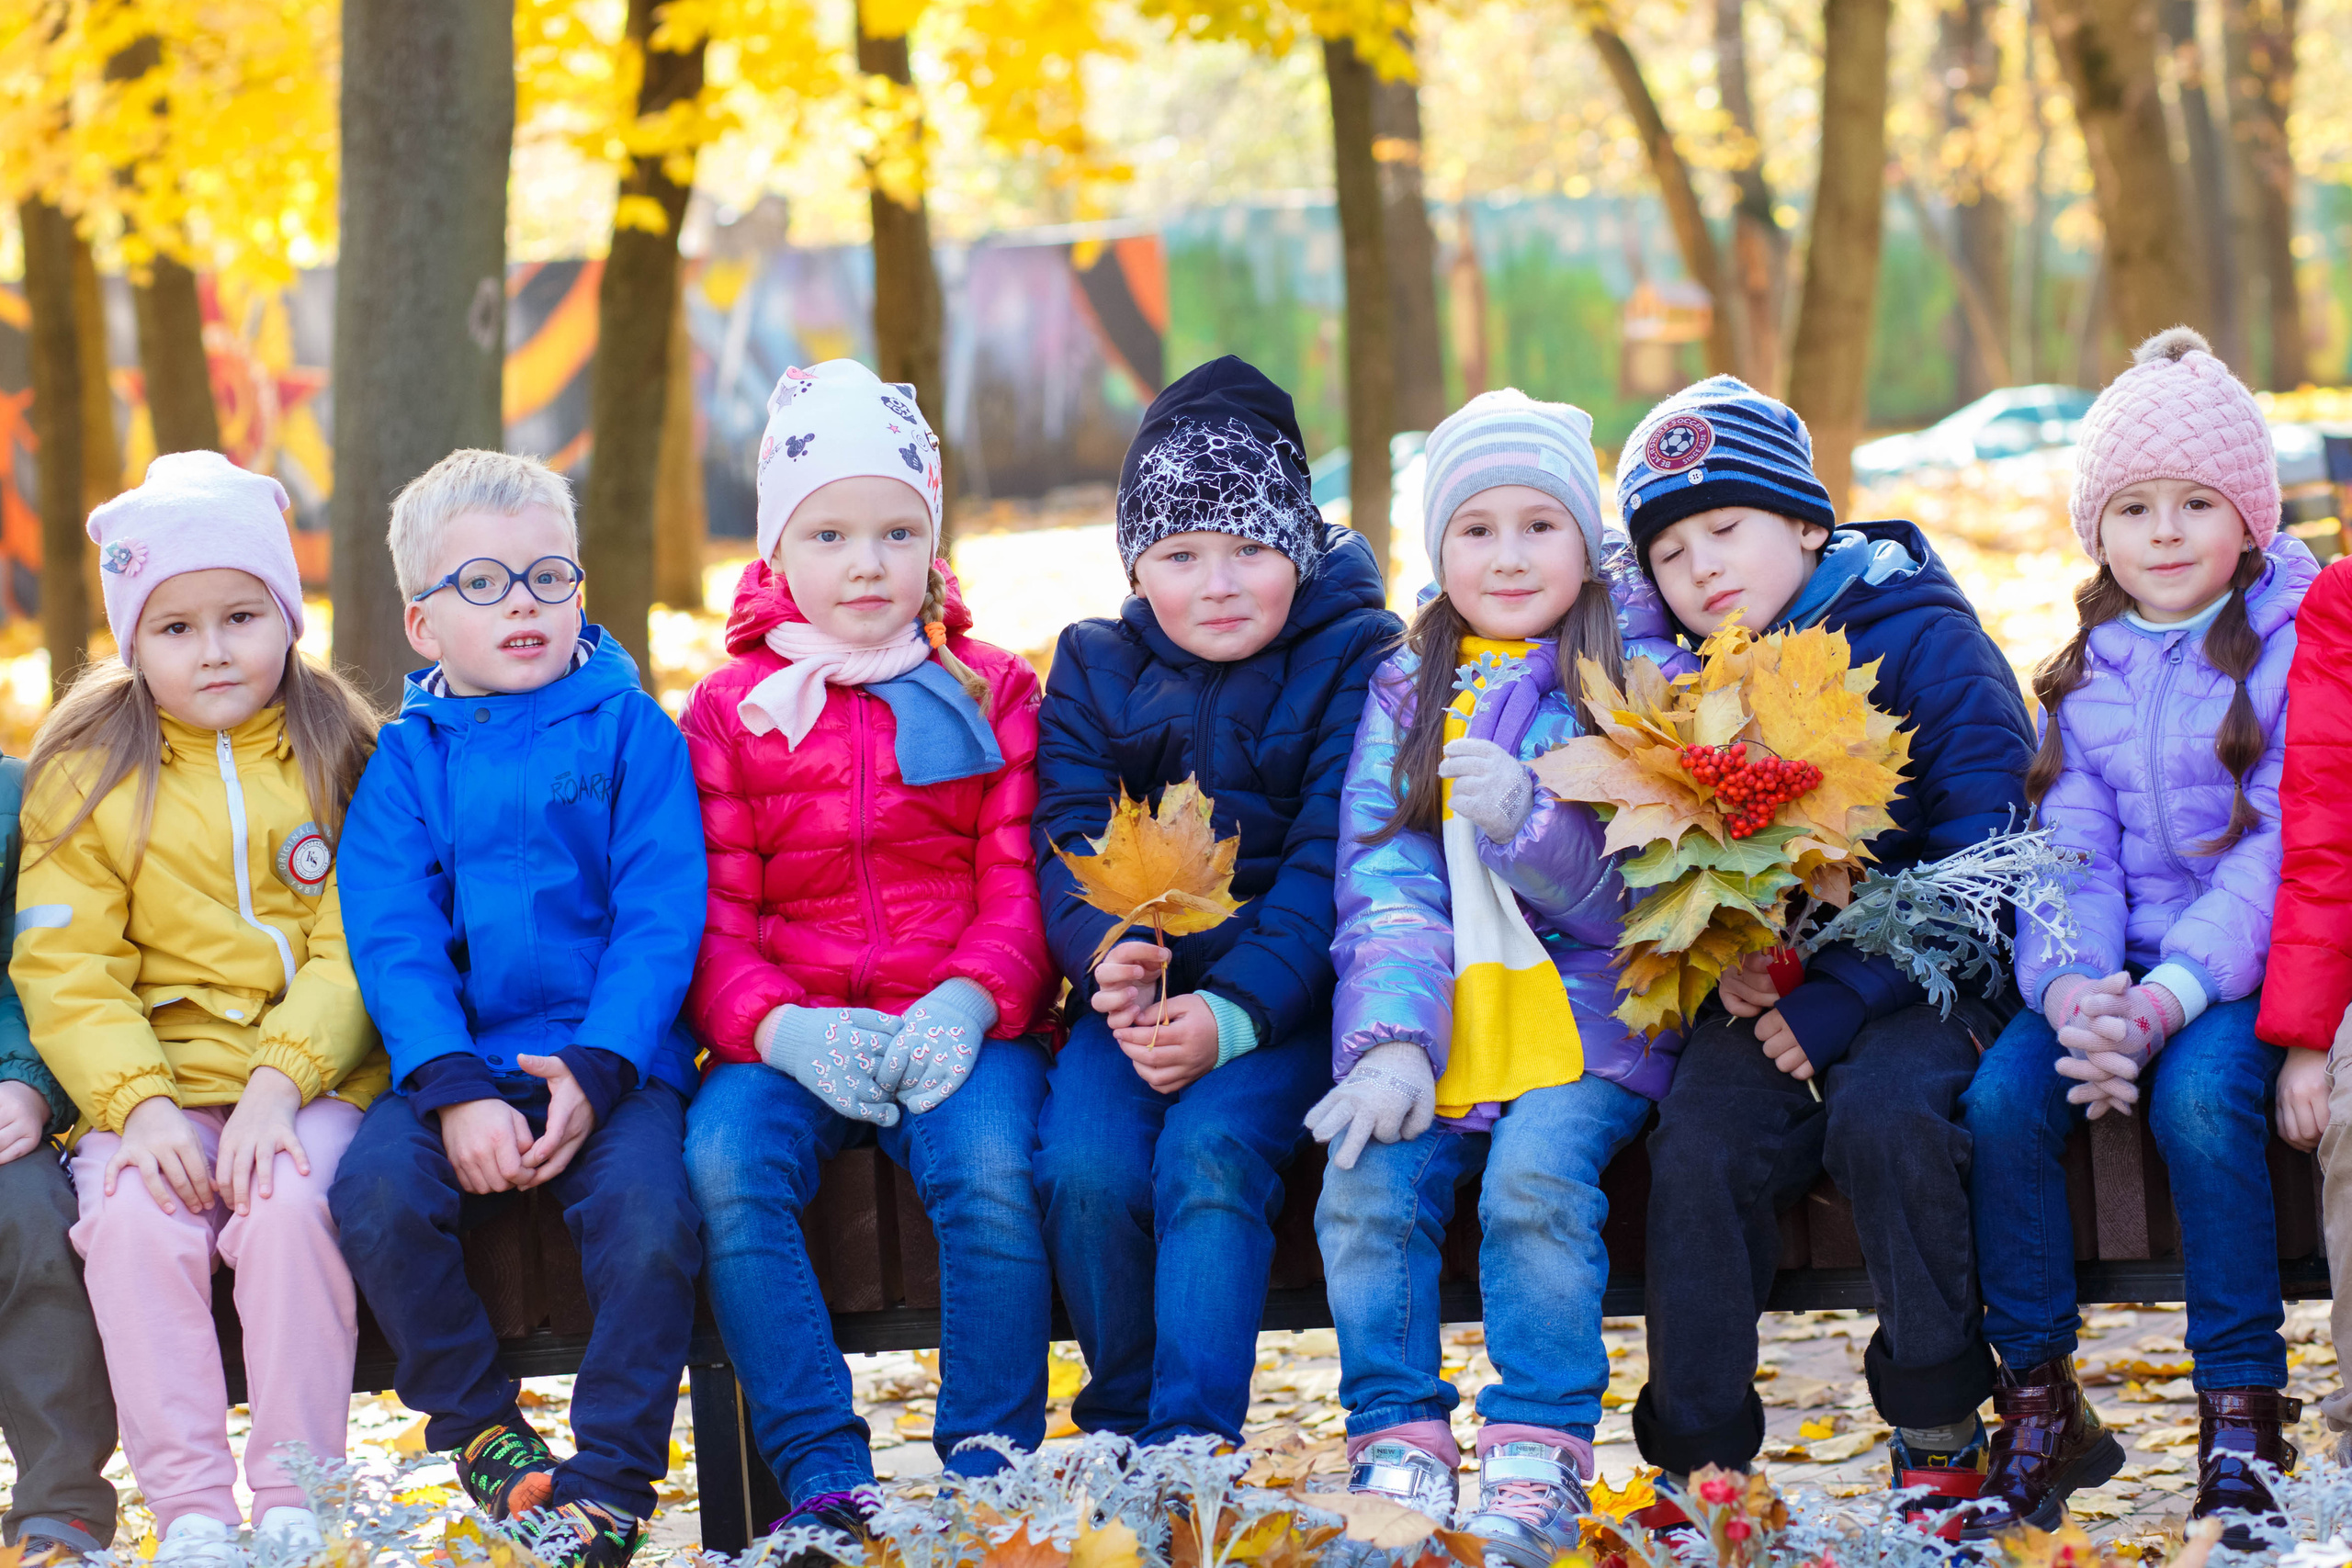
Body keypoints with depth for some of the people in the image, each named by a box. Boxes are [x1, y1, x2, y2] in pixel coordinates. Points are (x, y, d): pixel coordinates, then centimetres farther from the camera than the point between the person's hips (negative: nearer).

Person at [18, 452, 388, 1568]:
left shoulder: (340, 758, 7)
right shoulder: (89, 775, 7)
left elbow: (353, 953, -1)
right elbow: (66, 972, 1)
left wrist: (278, 1083, -16)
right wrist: (140, 1104, -15)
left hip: (312, 1077, -1)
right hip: (150, 1084, 1)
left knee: (289, 1208, -29)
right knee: (135, 1224, -27)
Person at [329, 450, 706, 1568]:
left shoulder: (629, 730, 6)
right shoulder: (408, 757, 10)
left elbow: (660, 919, -2)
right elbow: (392, 940, 0)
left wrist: (595, 1069, -15)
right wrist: (455, 1090, -15)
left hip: (613, 1060, -2)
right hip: (455, 1061, 2)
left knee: (649, 1220, -29)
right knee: (375, 1199, -25)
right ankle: (480, 1427, -1)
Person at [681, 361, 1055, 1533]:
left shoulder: (990, 697, 11)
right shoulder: (731, 713, 9)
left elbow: (1019, 888, 5)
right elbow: (712, 925, 4)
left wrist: (966, 1002, -17)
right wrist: (782, 1028, -16)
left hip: (957, 1027, -1)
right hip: (791, 1031, 1)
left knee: (990, 1167, -31)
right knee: (724, 1165, -29)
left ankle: (991, 1476, -16)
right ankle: (823, 1478, -22)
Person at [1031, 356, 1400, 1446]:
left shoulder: (1351, 662, 0)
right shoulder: (1094, 671, 12)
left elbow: (1329, 864, -9)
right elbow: (1070, 845, 2)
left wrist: (1233, 1010, -22)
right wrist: (1111, 954, -21)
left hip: (1283, 997, -3)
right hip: (1135, 993, 3)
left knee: (1211, 1149, -30)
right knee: (1085, 1165, -23)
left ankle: (1191, 1443, -28)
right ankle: (1121, 1428, -4)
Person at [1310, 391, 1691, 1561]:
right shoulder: (1407, 693, 13)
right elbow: (1383, 883, 3)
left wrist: (1530, 822, -20)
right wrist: (1391, 1047, -13)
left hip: (1587, 1014, -3)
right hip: (1433, 1016, 3)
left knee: (1537, 1174, -28)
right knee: (1368, 1179, -21)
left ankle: (1538, 1456, -18)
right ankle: (1398, 1445, -9)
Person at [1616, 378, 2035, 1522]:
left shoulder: (1921, 642, -5)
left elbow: (1987, 856, -13)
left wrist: (1844, 999, -21)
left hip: (1922, 977, -4)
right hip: (1758, 991, 4)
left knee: (1882, 1113, -33)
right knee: (1698, 1149, -23)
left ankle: (1939, 1429, -13)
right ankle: (1697, 1465, -12)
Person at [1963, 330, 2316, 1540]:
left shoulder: (2293, 647, -5)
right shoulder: (2088, 678, 11)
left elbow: (2277, 855, -14)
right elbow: (2068, 857, 1)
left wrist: (2165, 1000, -27)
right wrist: (2075, 993, -21)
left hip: (2254, 963, -4)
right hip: (2122, 968, 4)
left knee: (2199, 1098, -33)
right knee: (2002, 1098, -22)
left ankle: (2243, 1412, -20)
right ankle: (2038, 1407, -11)